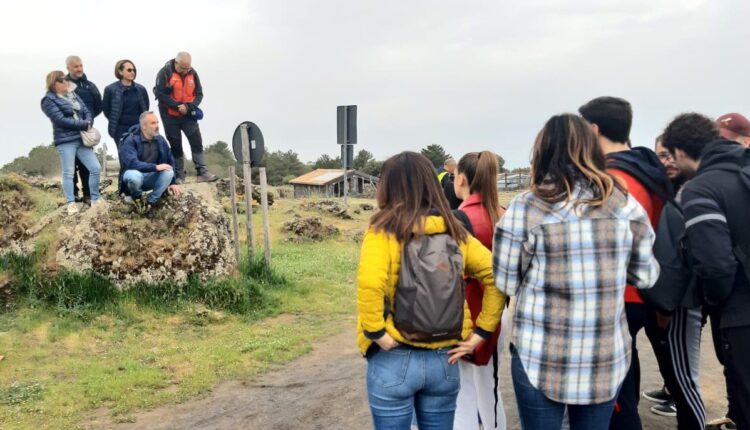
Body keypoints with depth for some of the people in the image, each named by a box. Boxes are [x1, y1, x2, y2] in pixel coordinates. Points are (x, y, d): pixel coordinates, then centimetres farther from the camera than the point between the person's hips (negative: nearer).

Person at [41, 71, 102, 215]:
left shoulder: (73, 95, 17)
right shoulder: (49, 100, -4)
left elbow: (86, 111, 12)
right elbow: (61, 120, -16)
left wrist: (88, 123, -10)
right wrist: (84, 125, -14)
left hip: (82, 139, 6)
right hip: (65, 141, -6)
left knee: (95, 168, 1)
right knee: (68, 173, -1)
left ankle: (95, 200, 12)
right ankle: (71, 204, 6)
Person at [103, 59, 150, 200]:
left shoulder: (140, 89, 6)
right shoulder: (111, 89, -4)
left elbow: (145, 109, 15)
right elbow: (106, 110, 4)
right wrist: (116, 123, 6)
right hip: (121, 130, -3)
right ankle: (124, 190, 2)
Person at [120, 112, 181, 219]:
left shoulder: (160, 140, -3)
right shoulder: (130, 140, -19)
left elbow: (170, 161, 4)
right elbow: (132, 163, -33)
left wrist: (172, 182, -2)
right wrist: (155, 167, -39)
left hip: (151, 178, 4)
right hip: (134, 174, -4)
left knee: (169, 172, -25)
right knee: (135, 176, -39)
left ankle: (151, 202, -12)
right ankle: (137, 198, -5)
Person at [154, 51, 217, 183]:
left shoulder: (192, 73, 1)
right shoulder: (165, 72, -11)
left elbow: (199, 94, 4)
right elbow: (159, 93, -15)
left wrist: (189, 106, -14)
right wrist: (177, 106, -22)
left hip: (189, 115, 3)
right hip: (170, 116, -2)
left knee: (197, 142, -8)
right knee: (176, 146, 5)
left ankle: (203, 173, -7)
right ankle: (179, 176, 13)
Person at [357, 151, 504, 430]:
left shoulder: (384, 231, -11)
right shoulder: (455, 231, 3)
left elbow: (369, 284, -28)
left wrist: (375, 332, -15)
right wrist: (480, 333, 1)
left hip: (393, 361, -4)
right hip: (444, 360, 4)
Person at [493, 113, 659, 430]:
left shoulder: (524, 208, -11)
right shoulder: (627, 205, -1)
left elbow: (505, 282, -6)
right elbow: (646, 276, 7)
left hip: (540, 358, -3)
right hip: (608, 359, 3)